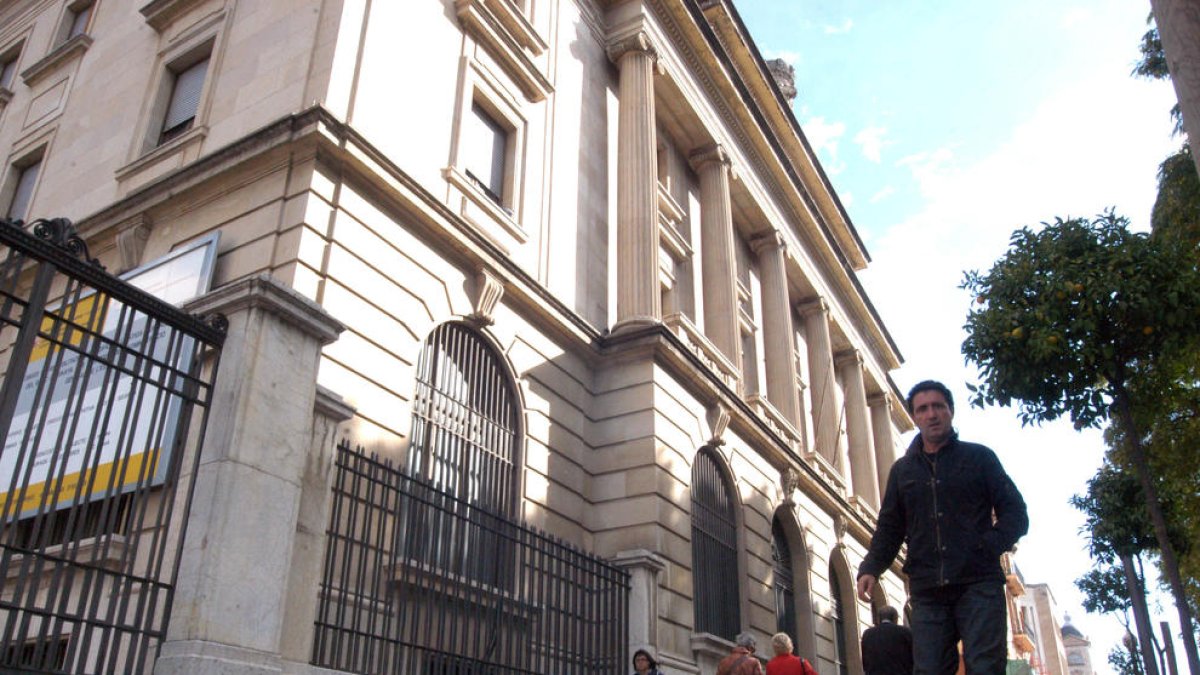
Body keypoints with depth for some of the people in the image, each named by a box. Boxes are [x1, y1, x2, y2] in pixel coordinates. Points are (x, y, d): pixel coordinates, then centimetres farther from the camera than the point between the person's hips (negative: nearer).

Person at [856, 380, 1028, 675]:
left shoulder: (979, 457, 10)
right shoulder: (902, 470, 18)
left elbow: (1015, 514, 6)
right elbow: (889, 527, 16)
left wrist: (989, 547, -11)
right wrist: (871, 568, -1)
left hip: (978, 585, -2)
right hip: (927, 592, 3)